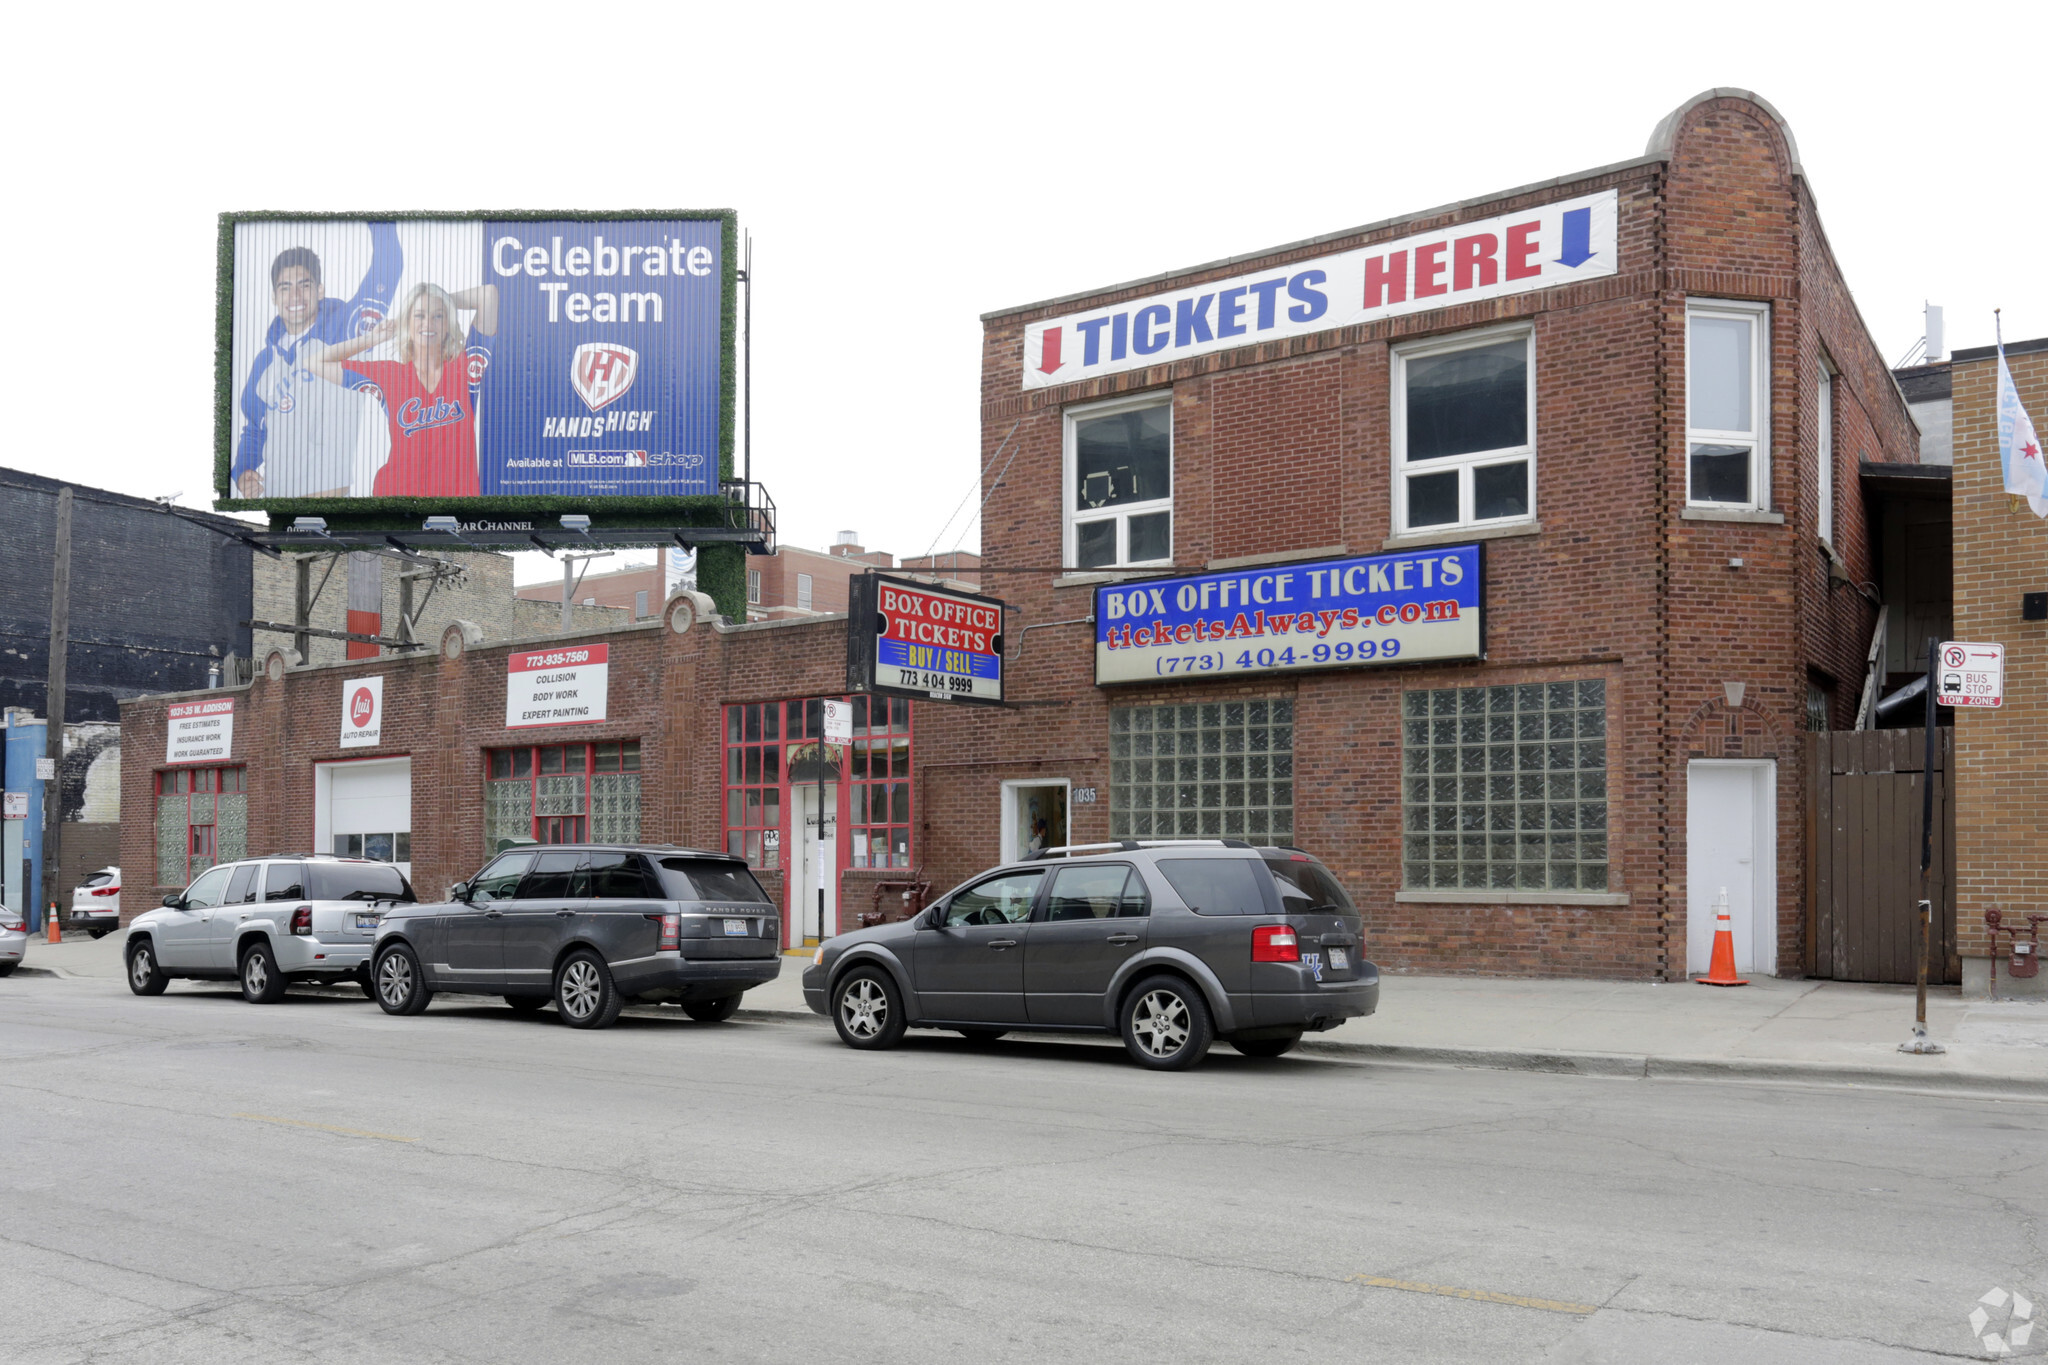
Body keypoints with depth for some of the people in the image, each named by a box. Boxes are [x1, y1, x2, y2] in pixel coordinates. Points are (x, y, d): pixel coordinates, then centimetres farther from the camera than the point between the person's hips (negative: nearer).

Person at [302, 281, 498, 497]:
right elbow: (315, 363, 13)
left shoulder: (465, 366, 3)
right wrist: (375, 337, 16)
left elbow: (489, 293, -2)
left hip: (457, 492, -1)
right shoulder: (388, 374, 9)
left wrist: (444, 300, 13)